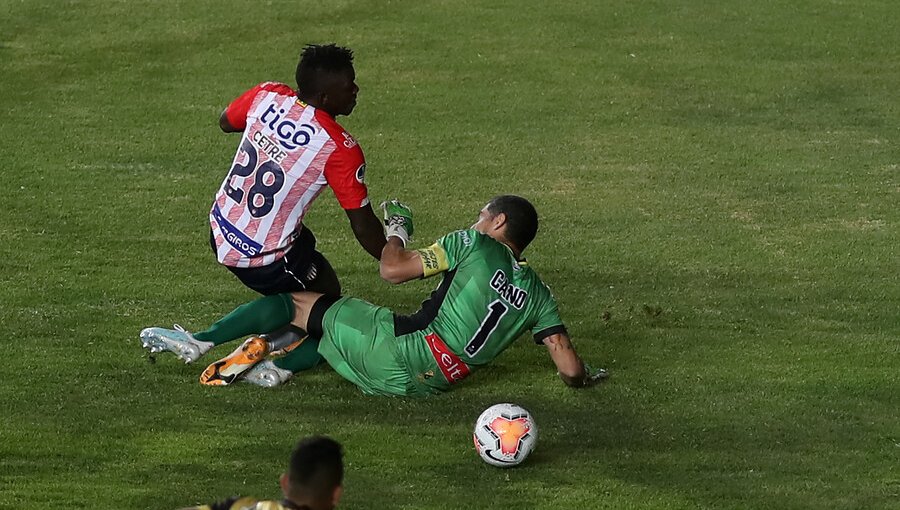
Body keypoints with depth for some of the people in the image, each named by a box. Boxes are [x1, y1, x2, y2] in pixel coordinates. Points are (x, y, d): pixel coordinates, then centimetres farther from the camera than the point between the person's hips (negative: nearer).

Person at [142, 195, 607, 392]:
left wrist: (396, 230, 15)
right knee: (330, 332, 33)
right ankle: (277, 365, 9)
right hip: (431, 384, 6)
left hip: (398, 351, -6)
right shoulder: (538, 295, 9)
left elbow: (393, 269, -6)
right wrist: (584, 376, 26)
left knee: (295, 303, 10)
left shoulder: (473, 245, -3)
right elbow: (571, 370, 2)